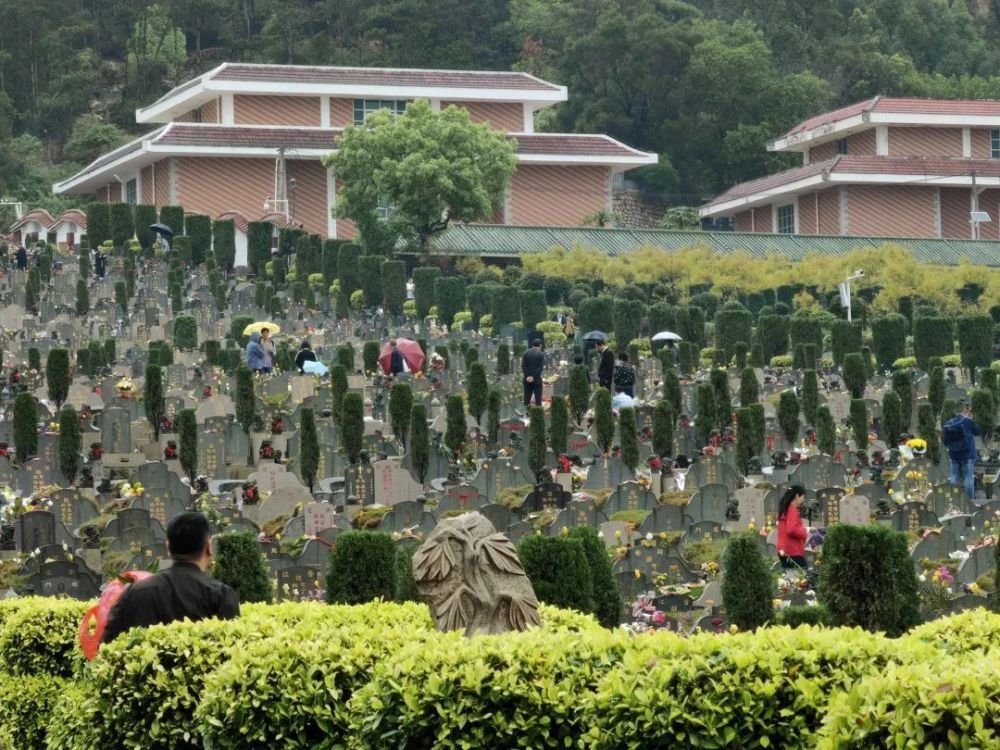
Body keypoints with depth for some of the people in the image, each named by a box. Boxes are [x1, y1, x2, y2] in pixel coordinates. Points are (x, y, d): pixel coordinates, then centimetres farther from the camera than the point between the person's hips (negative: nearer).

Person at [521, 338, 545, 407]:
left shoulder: (526, 353, 4)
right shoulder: (541, 354, -5)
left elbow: (523, 365, -3)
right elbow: (541, 367, -11)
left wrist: (527, 376, -8)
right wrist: (534, 377, -12)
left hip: (527, 379, 3)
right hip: (537, 379, -3)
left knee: (527, 399, 6)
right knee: (538, 399, 1)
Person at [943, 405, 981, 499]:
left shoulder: (948, 423, -2)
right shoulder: (968, 421, -14)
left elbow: (944, 440, 5)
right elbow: (978, 431, 2)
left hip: (954, 455, 4)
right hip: (967, 455, -4)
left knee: (955, 478, 11)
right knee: (969, 477, 0)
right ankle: (970, 500, -1)